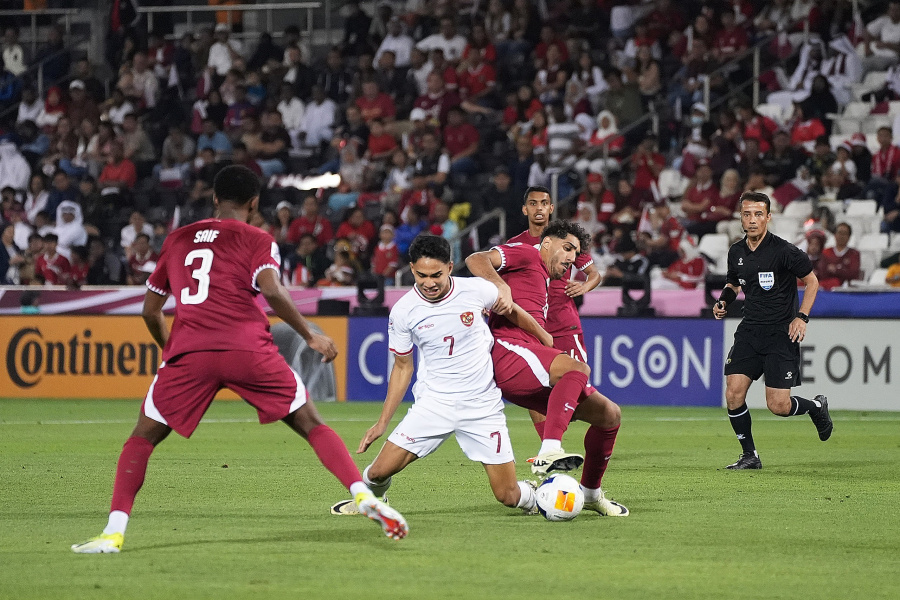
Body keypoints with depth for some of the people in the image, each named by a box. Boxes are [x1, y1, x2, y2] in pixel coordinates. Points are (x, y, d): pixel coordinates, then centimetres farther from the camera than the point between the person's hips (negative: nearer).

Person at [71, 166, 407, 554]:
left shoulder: (177, 240, 23)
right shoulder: (257, 241, 11)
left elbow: (150, 310, 27)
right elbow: (271, 291, -8)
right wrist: (310, 336, 1)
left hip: (189, 351, 2)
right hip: (248, 348, -2)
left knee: (143, 437, 14)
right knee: (311, 425, 9)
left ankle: (113, 532, -1)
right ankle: (364, 496, -9)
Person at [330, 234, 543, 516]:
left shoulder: (476, 290, -10)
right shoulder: (403, 311, -8)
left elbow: (512, 312, 12)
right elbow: (402, 368, 6)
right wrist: (382, 423, 4)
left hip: (483, 405, -1)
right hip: (434, 403, 1)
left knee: (509, 497, -5)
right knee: (379, 471, -11)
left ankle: (534, 495, 33)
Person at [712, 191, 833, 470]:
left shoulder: (784, 251, -12)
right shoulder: (736, 252, 5)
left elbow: (811, 281, -2)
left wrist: (801, 317, -11)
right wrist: (724, 301, 3)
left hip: (782, 332, -5)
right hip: (750, 330, 5)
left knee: (778, 405, -9)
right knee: (733, 393, -9)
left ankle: (816, 407, 25)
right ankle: (749, 455, 6)